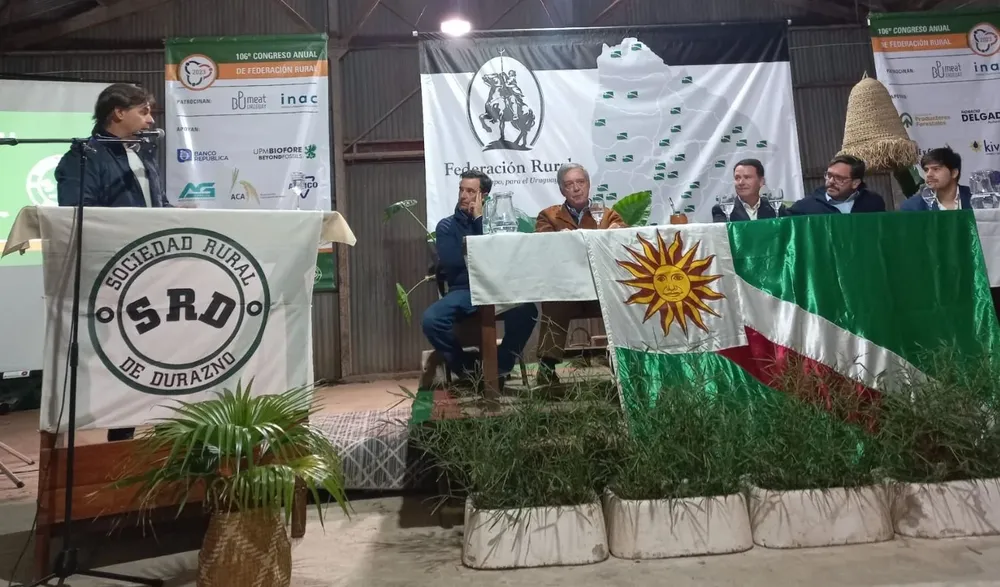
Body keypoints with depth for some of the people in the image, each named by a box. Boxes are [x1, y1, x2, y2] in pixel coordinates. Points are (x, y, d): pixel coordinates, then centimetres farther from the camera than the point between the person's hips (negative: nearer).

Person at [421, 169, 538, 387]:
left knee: (526, 309, -31)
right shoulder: (447, 226, 10)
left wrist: (479, 219, -4)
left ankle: (500, 367, -7)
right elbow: (450, 263, -5)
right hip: (463, 291, 0)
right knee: (430, 319, -29)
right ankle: (468, 367, -3)